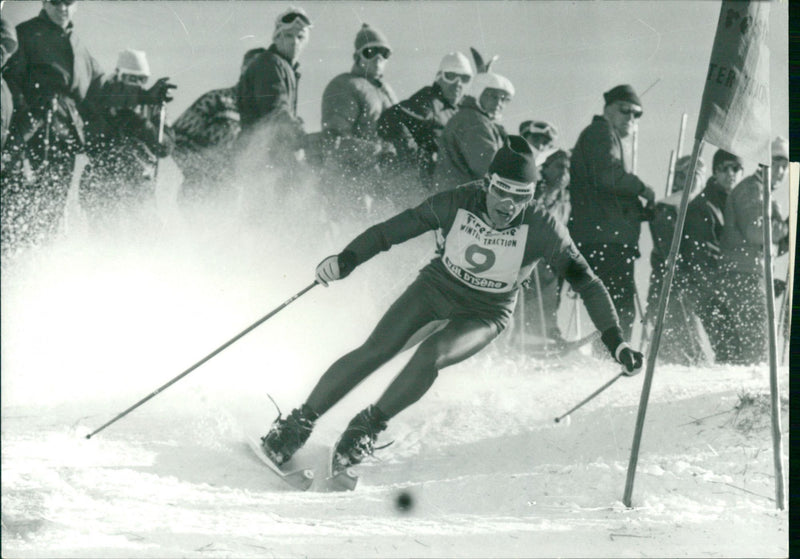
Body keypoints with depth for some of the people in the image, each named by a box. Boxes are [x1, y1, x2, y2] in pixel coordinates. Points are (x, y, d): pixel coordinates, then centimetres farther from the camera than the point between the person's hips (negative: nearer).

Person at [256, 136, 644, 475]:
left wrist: (615, 340, -28)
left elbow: (584, 281, -21)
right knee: (374, 352, -13)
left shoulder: (542, 230, -25)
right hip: (436, 287, 2)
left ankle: (367, 428, -12)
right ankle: (299, 424, 0)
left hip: (485, 315, -1)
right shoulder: (457, 204, -21)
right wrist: (346, 260, -21)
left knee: (428, 358, -29)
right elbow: (394, 229, -11)